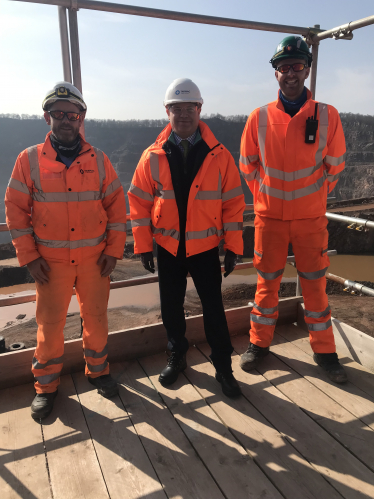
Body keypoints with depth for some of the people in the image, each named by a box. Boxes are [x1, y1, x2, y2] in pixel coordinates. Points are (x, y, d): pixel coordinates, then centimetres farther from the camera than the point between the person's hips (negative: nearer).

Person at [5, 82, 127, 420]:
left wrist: (113, 250, -1)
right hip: (51, 261, -1)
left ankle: (98, 370, 35)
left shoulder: (98, 160, 1)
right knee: (50, 323, 8)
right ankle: (46, 386, 28)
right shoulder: (29, 160, -2)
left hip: (95, 258, 1)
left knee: (96, 317, 12)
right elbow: (16, 210, 0)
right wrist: (29, 257, -5)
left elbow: (116, 205, 4)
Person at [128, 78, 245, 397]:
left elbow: (233, 202, -3)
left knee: (214, 308, 6)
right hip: (168, 248, 2)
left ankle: (223, 368, 25)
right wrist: (143, 246, -1)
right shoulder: (153, 156, -3)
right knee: (171, 307, 13)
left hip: (205, 247, -1)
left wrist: (233, 247, -5)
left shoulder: (219, 155, -6)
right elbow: (140, 201, 1)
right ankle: (177, 357, 37)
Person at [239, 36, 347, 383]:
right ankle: (259, 343, 27)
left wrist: (315, 197, 11)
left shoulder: (327, 116, -4)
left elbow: (334, 165, 7)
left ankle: (323, 350, 26)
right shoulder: (259, 118, -4)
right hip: (269, 217, 0)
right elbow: (248, 166, 7)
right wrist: (266, 198, 11)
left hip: (311, 218, 0)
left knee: (315, 284, 9)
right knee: (267, 282, 10)